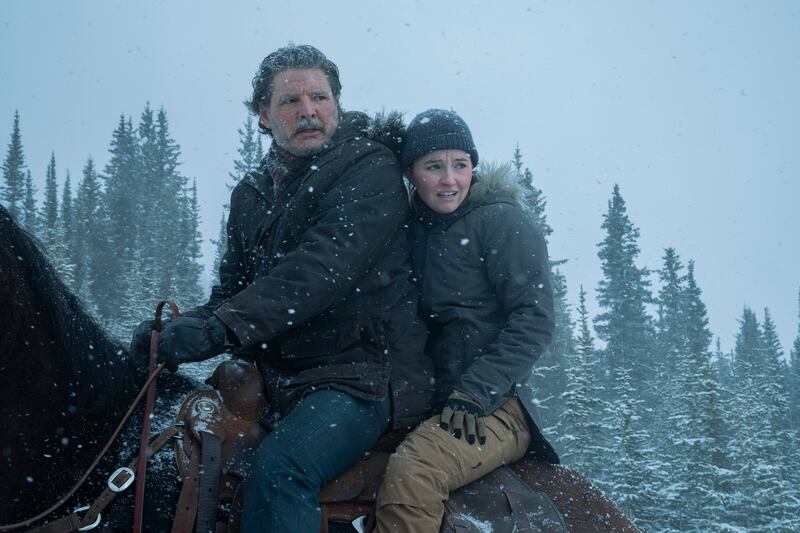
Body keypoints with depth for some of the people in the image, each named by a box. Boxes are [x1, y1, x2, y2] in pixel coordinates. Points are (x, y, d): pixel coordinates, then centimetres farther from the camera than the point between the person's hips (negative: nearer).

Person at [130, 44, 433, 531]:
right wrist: (181, 328, -5)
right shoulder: (252, 196, 16)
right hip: (278, 378, 7)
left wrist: (223, 327, -31)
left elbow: (326, 265, -21)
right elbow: (233, 288, 17)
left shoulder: (370, 168, -6)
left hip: (366, 372, -7)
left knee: (279, 469, -31)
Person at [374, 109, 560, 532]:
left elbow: (534, 318, -11)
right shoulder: (418, 230, 15)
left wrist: (475, 392, -19)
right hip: (429, 405, 7)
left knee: (410, 474, -33)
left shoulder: (501, 219, -4)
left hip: (494, 407, -7)